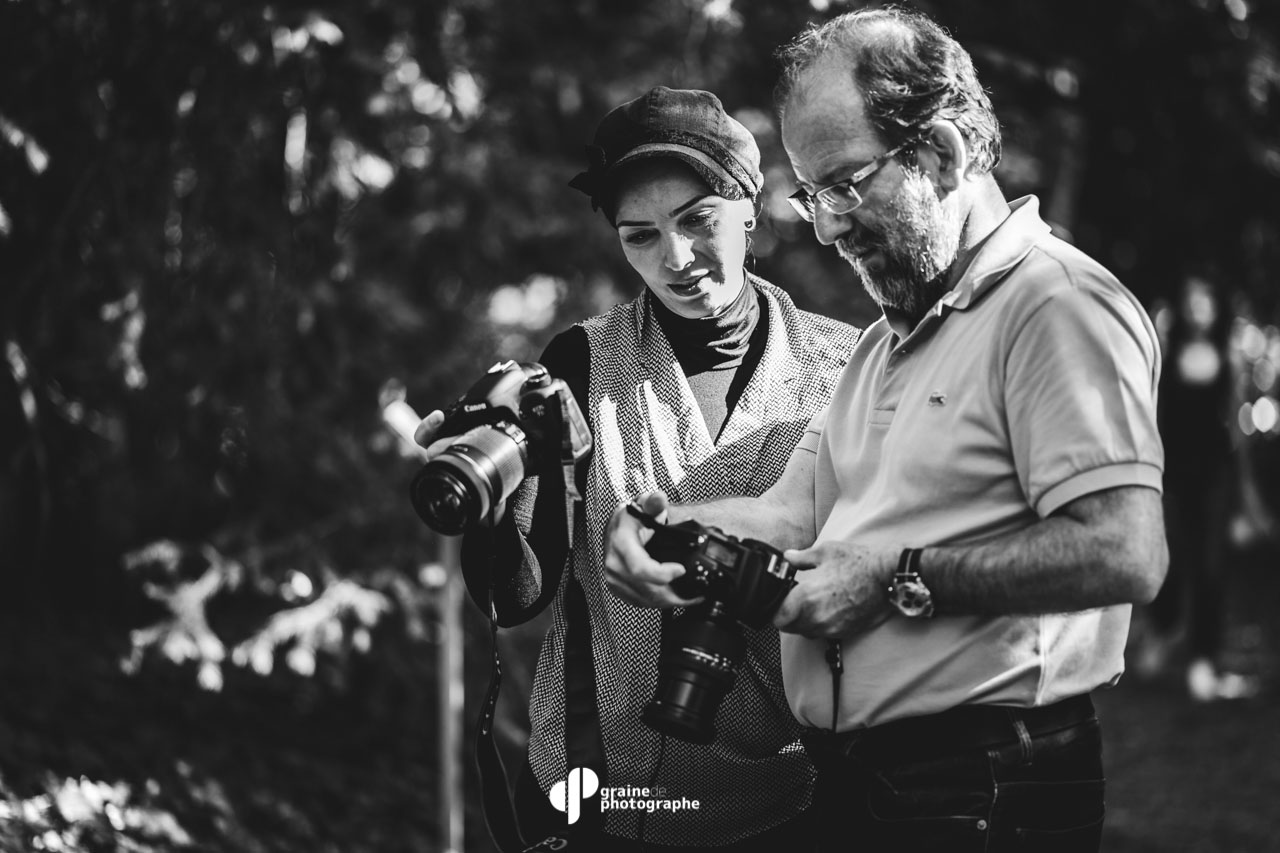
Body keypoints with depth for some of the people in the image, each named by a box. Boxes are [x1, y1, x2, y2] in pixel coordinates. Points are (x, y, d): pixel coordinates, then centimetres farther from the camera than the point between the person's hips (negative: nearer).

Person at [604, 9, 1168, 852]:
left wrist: (899, 580, -19)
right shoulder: (887, 340, 21)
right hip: (852, 783, 9)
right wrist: (667, 522, -5)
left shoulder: (1059, 303, -13)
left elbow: (1125, 553, -24)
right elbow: (798, 511, 15)